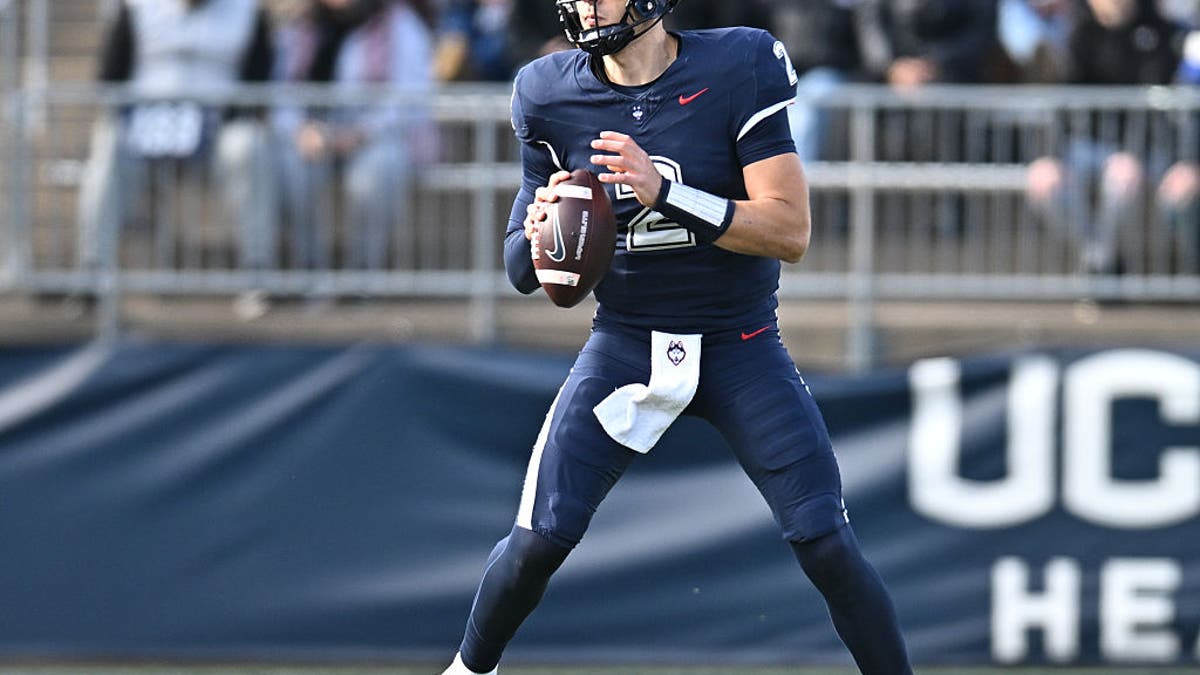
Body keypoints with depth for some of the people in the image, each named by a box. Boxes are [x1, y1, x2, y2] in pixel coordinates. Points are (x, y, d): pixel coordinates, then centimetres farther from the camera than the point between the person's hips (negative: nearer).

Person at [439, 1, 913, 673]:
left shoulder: (737, 72, -13)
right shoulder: (553, 95, -4)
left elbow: (791, 232, -18)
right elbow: (525, 275, 4)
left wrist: (665, 194, -29)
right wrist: (536, 235, -21)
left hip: (741, 346, -2)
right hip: (625, 342, 2)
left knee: (828, 547, -10)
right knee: (536, 543, -7)